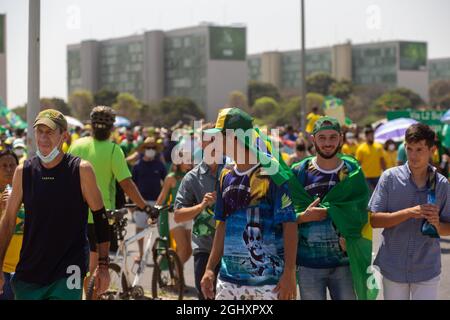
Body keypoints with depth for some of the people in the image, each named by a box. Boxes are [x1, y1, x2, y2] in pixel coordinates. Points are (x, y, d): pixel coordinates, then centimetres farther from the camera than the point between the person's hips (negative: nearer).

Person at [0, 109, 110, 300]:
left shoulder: (81, 170, -6)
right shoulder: (23, 172, 2)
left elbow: (100, 216, 1)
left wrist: (103, 265, 0)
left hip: (67, 275, -3)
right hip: (28, 274, 3)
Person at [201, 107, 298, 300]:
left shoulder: (272, 173, -9)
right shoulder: (226, 176, 11)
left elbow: (289, 225, -11)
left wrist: (289, 274, -17)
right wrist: (210, 268, 14)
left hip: (269, 280, -6)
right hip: (229, 279, 6)